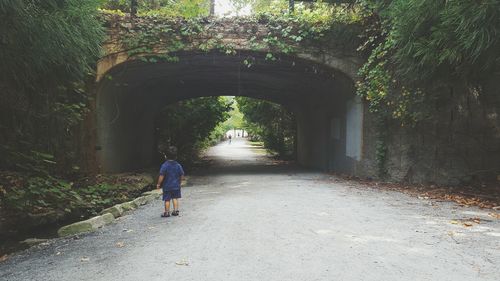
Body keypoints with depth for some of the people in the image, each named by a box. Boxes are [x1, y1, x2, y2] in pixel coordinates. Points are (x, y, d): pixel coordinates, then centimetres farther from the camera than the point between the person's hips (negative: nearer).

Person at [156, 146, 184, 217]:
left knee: (167, 199, 5)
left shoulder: (164, 165, -16)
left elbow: (161, 176, -18)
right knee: (175, 198, 15)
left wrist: (159, 184, -6)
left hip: (167, 186, -4)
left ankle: (167, 212, 12)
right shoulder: (178, 165, -2)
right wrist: (179, 182, 19)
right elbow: (182, 175, 4)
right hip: (176, 185, 4)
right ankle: (176, 210, 17)